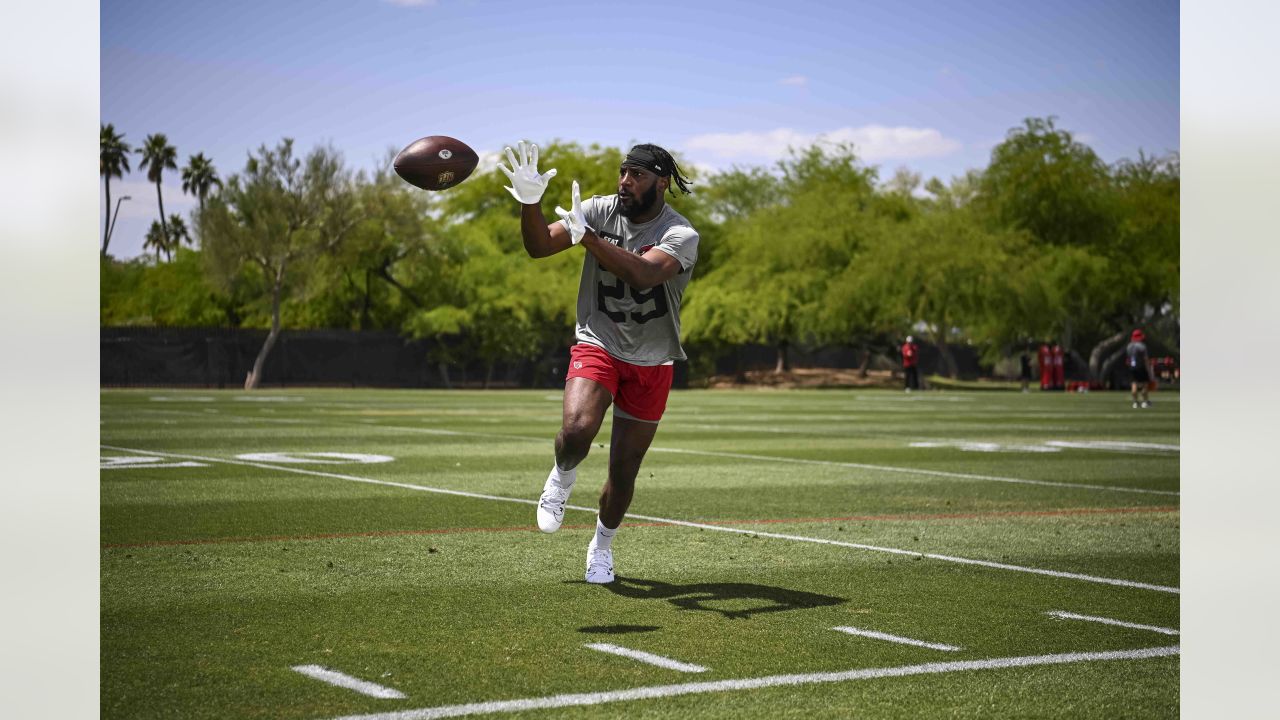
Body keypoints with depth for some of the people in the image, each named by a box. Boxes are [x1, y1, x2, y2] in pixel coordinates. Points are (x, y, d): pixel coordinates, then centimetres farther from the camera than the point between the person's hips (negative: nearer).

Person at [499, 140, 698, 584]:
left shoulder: (681, 235, -15)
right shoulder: (601, 210, -6)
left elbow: (644, 275, -35)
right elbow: (539, 247, -10)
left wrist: (587, 236, -44)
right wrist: (530, 202, -29)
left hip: (650, 364, 0)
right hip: (597, 345, 1)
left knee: (623, 473, 5)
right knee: (576, 431, -29)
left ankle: (601, 547, 33)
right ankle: (562, 477, 7)